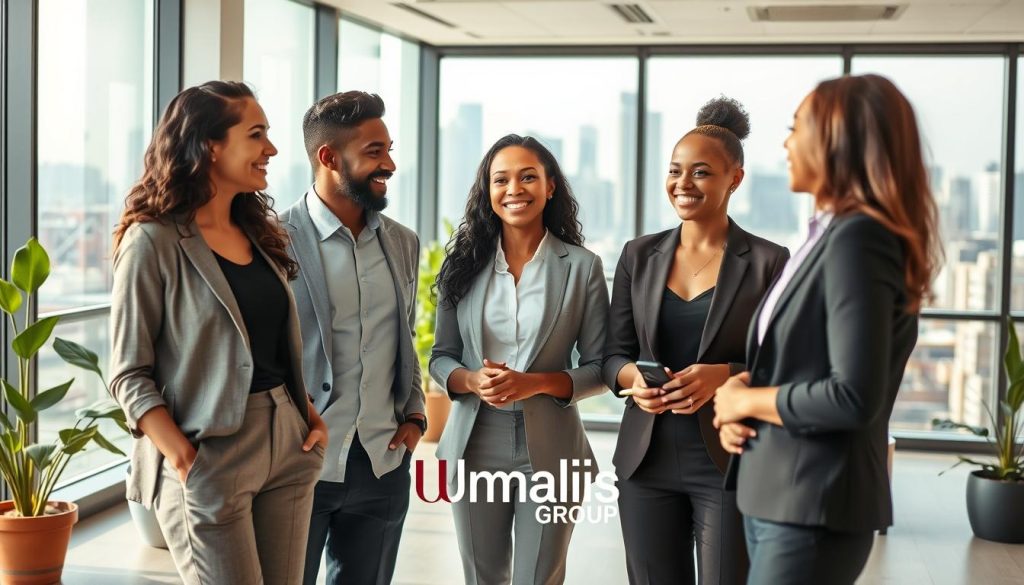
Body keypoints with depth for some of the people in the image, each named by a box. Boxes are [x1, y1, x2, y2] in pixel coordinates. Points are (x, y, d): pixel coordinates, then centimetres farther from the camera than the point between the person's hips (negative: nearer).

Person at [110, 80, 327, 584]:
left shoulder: (258, 232, 11)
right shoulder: (154, 242, -10)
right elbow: (129, 374, -11)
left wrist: (312, 418, 3)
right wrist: (187, 464, -18)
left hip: (288, 446, 7)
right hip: (209, 457, -7)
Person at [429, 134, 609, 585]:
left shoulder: (581, 266, -3)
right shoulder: (465, 264, 3)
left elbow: (599, 368, -3)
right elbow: (440, 357, 6)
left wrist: (536, 383, -19)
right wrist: (471, 380, -15)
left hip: (549, 451, -2)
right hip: (475, 449, 2)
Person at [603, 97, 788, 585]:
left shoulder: (769, 263, -4)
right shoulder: (639, 256, 7)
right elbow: (613, 353, 9)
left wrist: (725, 376, -21)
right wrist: (633, 377, -13)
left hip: (730, 463, -3)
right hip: (647, 460, 4)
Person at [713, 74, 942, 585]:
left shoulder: (858, 240, -17)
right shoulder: (830, 235, 12)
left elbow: (855, 397, -25)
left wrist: (746, 400, -11)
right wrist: (736, 398, -2)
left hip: (814, 506, -9)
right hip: (776, 494, 9)